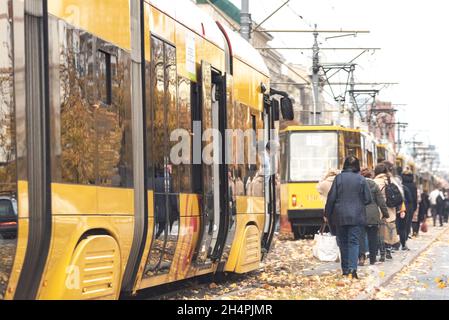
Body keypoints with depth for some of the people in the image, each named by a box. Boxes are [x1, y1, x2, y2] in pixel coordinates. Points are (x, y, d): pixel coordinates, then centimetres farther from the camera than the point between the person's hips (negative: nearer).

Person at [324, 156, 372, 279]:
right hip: (356, 216, -1)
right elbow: (368, 199, -1)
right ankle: (352, 268, -17)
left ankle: (345, 269, 14)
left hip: (340, 216, 1)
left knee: (343, 242, 10)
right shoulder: (361, 179, -4)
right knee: (354, 241, 0)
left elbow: (331, 197, -4)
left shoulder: (339, 178, -4)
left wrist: (327, 214, 6)